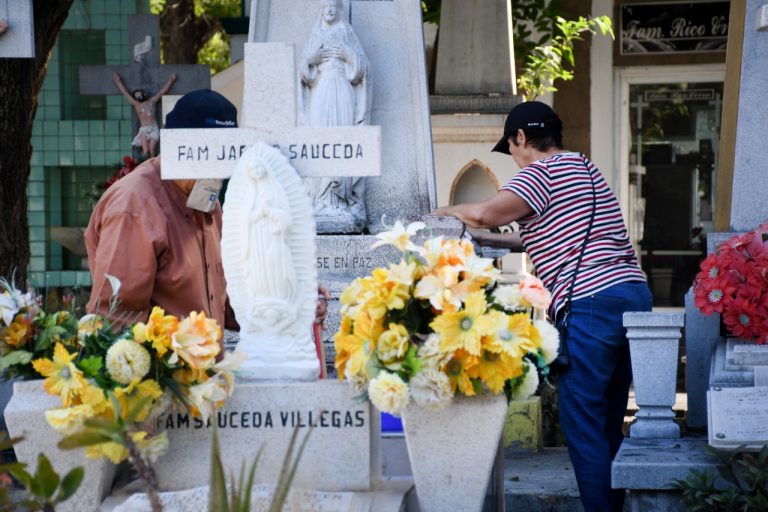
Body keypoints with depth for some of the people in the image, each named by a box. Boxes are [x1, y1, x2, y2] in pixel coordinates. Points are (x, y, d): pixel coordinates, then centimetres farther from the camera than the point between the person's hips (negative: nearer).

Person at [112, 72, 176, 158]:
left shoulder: (152, 101, 15)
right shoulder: (135, 104, 15)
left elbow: (163, 91, 22)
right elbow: (125, 92, 23)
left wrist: (170, 81, 25)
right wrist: (118, 82, 29)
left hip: (154, 129, 0)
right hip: (143, 130, 0)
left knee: (152, 150, -14)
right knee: (145, 151, -16)